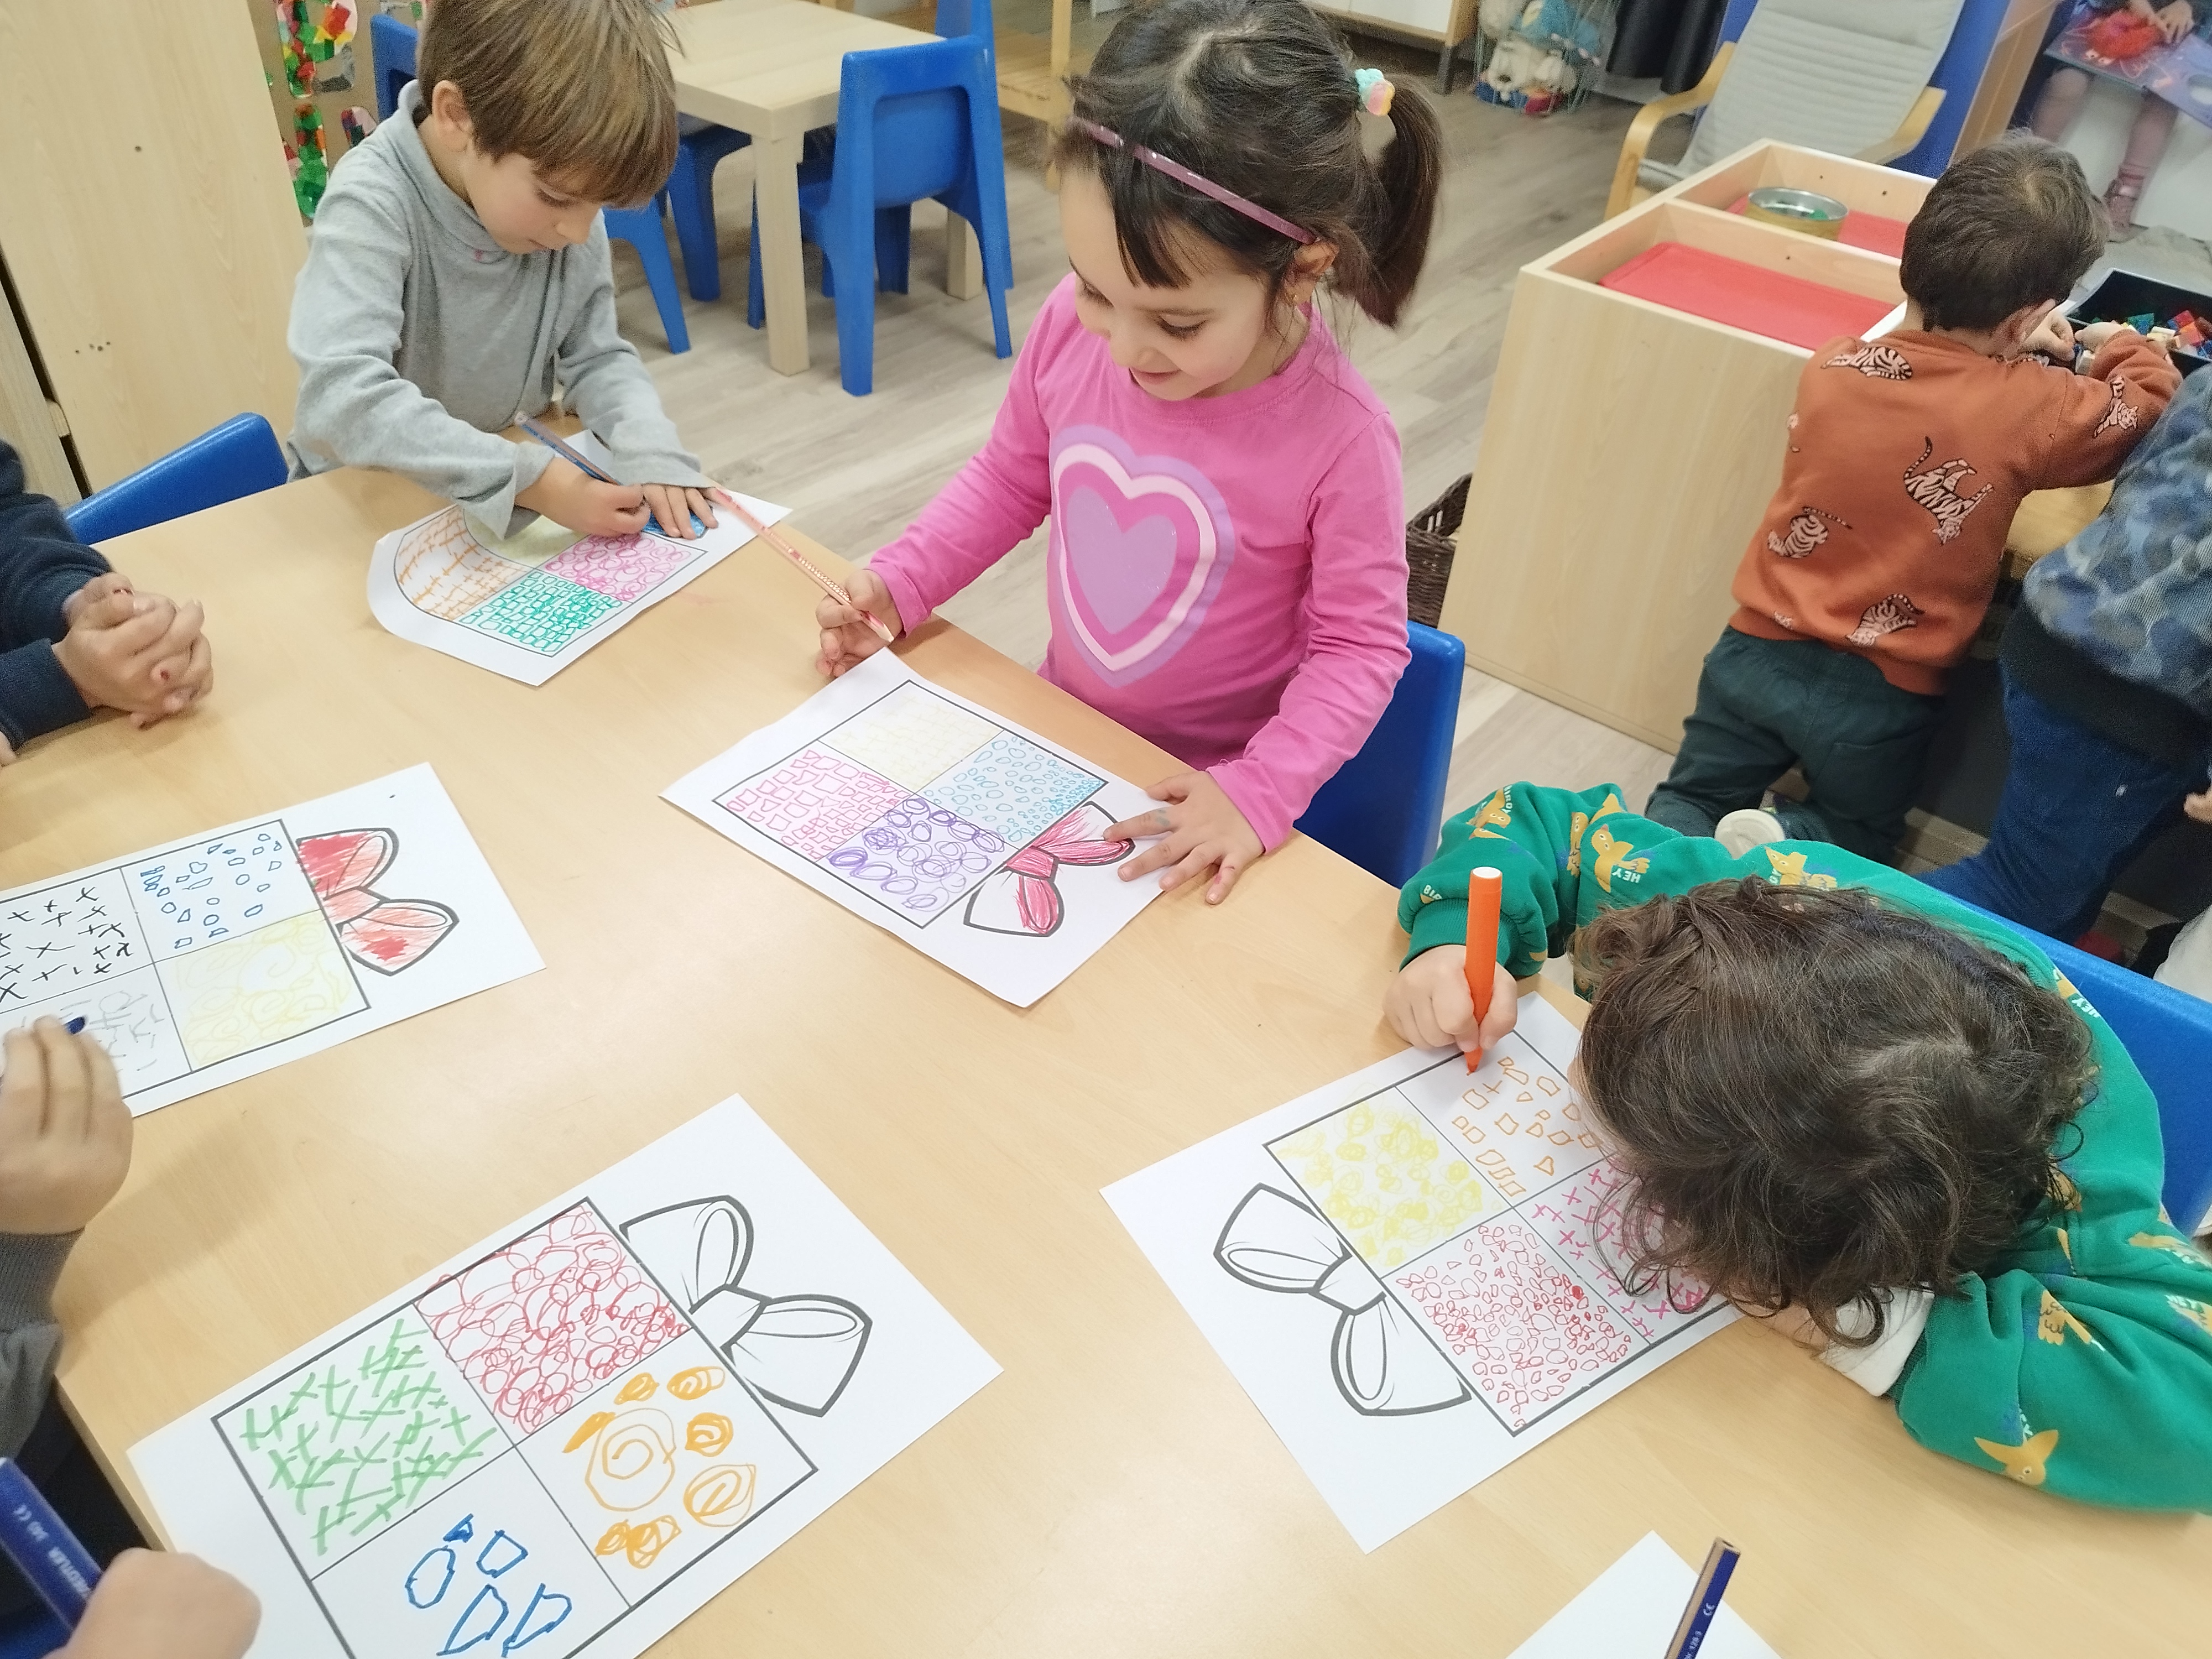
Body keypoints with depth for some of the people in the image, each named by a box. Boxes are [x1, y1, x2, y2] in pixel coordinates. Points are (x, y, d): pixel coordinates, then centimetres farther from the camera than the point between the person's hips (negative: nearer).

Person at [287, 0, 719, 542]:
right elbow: (342, 401, -32)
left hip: (517, 481, 4)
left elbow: (596, 357, -2)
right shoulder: (373, 206, -23)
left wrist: (647, 446, -21)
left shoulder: (565, 195, -8)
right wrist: (531, 479, -38)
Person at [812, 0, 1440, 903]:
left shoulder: (1340, 435, -26)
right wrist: (897, 584, -7)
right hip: (1059, 731, 4)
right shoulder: (1072, 326, -15)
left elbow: (1360, 646, -16)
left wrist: (1259, 791, -27)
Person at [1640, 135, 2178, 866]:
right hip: (1879, 696, -2)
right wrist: (2129, 350, 25)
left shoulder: (1831, 365, -8)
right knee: (1856, 846, 23)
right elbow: (2152, 401, 7)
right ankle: (1784, 847, -8)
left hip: (1759, 650, 2)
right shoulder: (2034, 409, -16)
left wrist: (2000, 350, 19)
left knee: (1690, 802, 20)